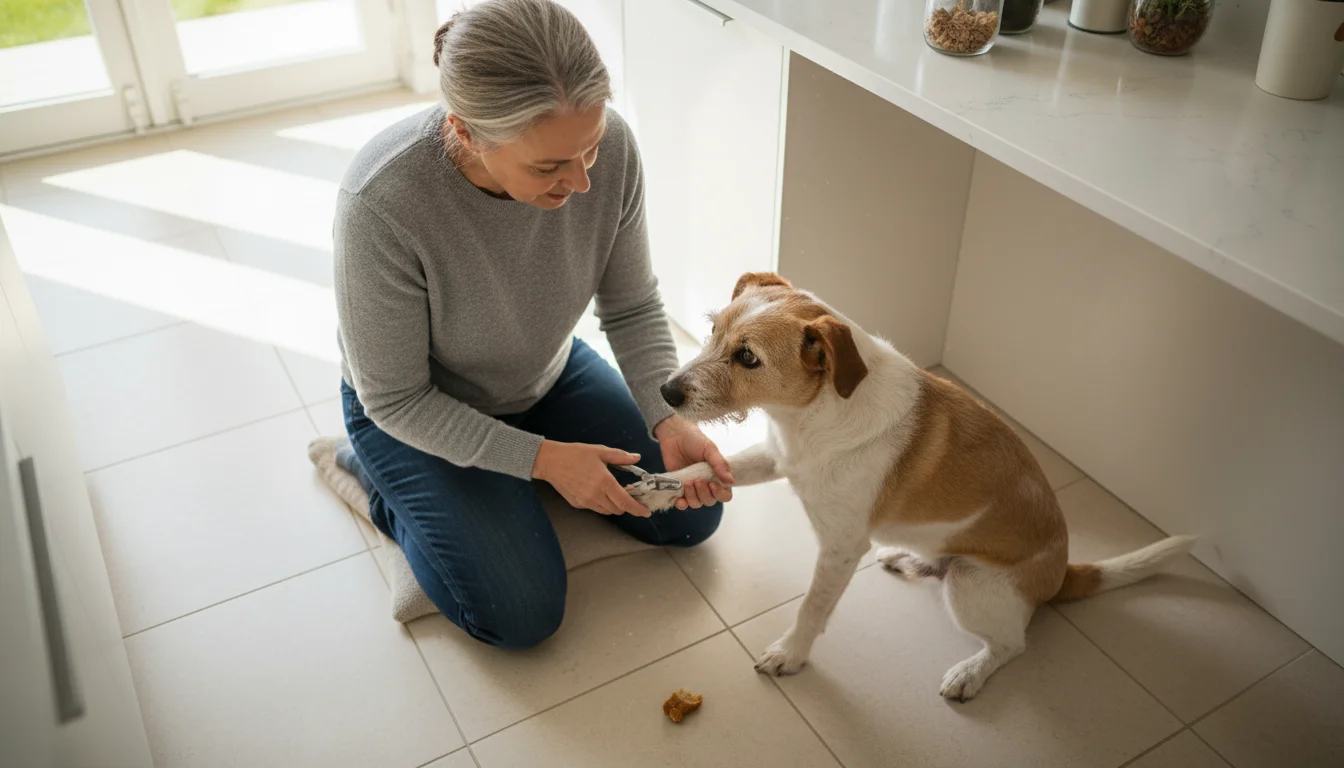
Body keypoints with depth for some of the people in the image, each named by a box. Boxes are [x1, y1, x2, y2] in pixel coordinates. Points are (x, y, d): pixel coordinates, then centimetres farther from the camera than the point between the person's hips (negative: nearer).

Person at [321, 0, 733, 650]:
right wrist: (540, 456, -30)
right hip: (417, 410, -4)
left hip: (547, 376, 5)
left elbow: (633, 309, -12)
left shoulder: (607, 144, -27)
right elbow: (395, 400, -24)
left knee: (692, 516, 4)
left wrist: (668, 419, -28)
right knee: (521, 614, -11)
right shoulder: (381, 202, -39)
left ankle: (514, 480, 22)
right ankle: (380, 475, 13)